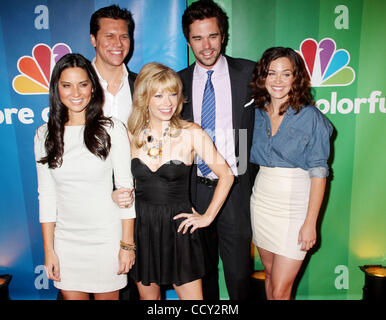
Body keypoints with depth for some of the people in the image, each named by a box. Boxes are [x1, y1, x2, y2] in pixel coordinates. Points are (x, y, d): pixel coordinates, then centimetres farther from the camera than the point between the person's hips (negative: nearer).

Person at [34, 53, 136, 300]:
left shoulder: (112, 129, -8)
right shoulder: (45, 135, 1)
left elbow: (126, 188, -7)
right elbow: (46, 195, 4)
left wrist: (127, 244, -7)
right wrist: (48, 249, 4)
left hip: (107, 238, -2)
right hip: (66, 240, 3)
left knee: (108, 296, 12)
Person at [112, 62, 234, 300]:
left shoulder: (190, 133, -9)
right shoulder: (132, 135, -1)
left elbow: (226, 174, -5)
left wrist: (208, 216, -5)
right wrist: (117, 194, -6)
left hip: (178, 226, -2)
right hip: (141, 226, 3)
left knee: (192, 296, 4)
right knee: (148, 295, 17)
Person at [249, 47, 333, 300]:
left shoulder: (311, 117, -10)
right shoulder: (257, 113, 4)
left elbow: (318, 172, -10)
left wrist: (311, 222, -13)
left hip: (295, 205, -4)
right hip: (262, 200, 5)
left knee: (280, 290, -1)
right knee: (270, 273, 18)